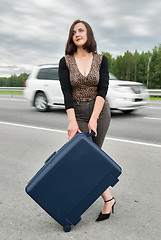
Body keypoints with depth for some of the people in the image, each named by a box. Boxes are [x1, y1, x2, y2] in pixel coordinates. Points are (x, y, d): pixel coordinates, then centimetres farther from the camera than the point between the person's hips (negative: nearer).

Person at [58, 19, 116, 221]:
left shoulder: (101, 60, -2)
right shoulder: (65, 62, -3)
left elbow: (103, 90, -9)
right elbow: (66, 92, -11)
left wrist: (94, 119, -18)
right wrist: (72, 121, -19)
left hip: (100, 111, 0)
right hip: (78, 113, 0)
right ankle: (108, 200, 10)